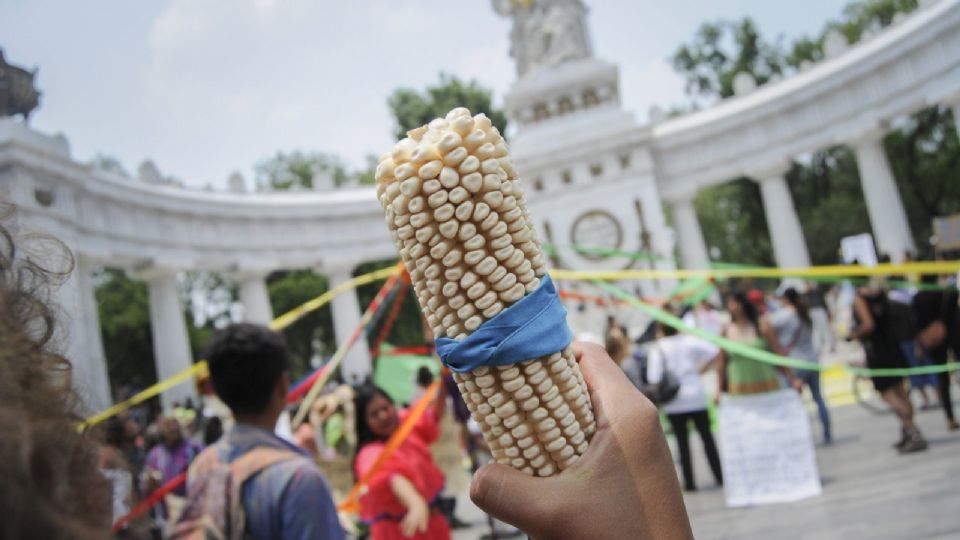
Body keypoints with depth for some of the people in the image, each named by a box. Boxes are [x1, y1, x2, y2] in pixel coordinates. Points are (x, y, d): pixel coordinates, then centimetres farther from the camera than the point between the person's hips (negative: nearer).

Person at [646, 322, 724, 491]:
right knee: (706, 436, 12)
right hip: (697, 397, 2)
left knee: (682, 441, 5)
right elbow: (716, 353, -6)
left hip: (674, 403, -2)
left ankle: (689, 482, 7)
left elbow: (654, 379, -17)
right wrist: (701, 369, 5)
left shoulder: (657, 349, -9)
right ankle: (720, 477, 17)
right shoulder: (690, 341, -1)